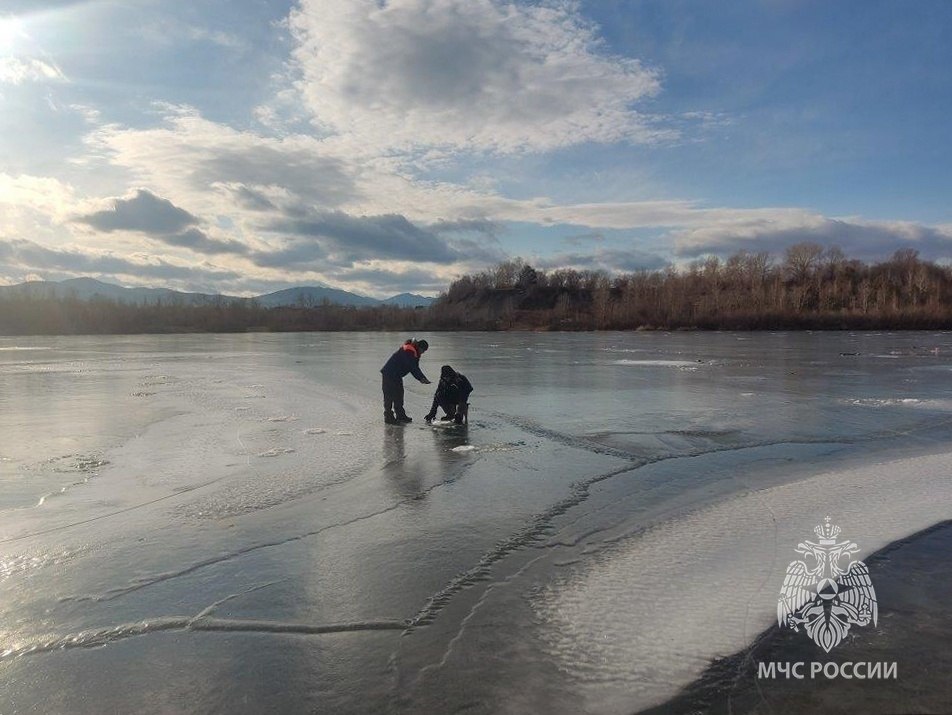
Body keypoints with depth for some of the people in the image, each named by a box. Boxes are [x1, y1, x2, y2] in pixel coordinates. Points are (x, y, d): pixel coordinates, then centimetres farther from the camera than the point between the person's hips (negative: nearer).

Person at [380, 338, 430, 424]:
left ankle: (401, 415, 23)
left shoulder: (413, 352, 10)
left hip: (396, 375, 11)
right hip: (390, 374, -11)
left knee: (399, 394, 15)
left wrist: (421, 378, -7)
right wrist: (423, 378, -22)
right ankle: (388, 417, -3)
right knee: (389, 395, -7)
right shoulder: (409, 351, -21)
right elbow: (413, 368, -25)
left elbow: (415, 368, 7)